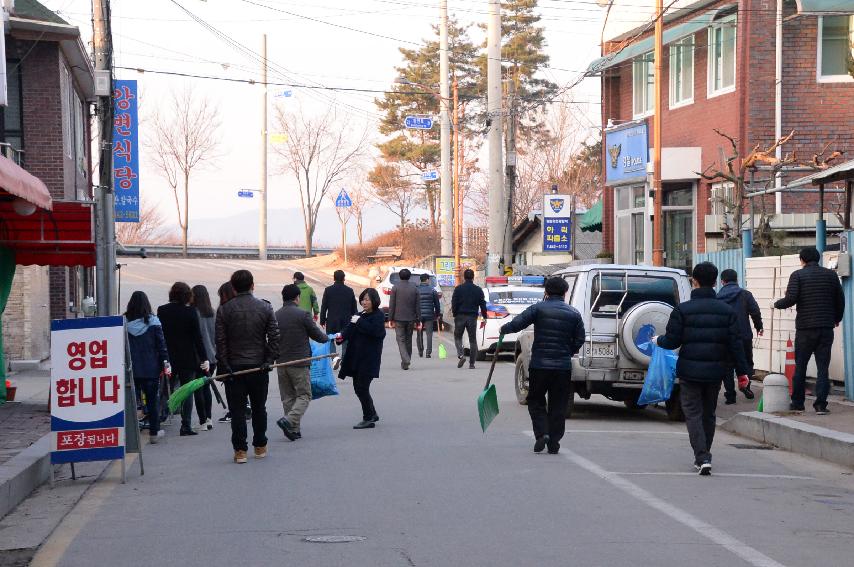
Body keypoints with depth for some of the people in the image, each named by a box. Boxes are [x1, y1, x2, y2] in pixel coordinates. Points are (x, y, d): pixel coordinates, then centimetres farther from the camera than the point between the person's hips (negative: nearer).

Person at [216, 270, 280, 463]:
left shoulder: (224, 310, -4)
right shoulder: (265, 307, -1)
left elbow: (220, 342, -6)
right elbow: (274, 337, -4)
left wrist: (224, 366, -4)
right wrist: (269, 360, -2)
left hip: (234, 367, -1)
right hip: (259, 367, 1)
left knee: (237, 410, 2)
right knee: (259, 408, 14)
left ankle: (240, 450, -1)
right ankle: (260, 447, 20)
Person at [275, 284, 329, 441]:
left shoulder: (275, 316, 4)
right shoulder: (303, 315, -10)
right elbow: (317, 335, -2)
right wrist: (326, 337, 20)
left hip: (281, 363, 5)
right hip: (299, 362, -5)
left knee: (288, 397, 11)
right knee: (304, 395, 2)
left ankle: (293, 430, 10)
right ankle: (288, 420, -19)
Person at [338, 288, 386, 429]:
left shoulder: (378, 316, -7)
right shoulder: (361, 316, 15)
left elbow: (375, 331, -23)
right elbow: (350, 329, 6)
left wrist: (359, 322, -18)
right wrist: (342, 335, -15)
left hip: (369, 358, -8)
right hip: (356, 358, 8)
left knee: (362, 388, -8)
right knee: (358, 387, 12)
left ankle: (369, 419, 2)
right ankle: (372, 415, 29)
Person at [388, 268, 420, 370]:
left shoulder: (395, 287, -5)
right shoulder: (414, 288, 3)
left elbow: (392, 304, -6)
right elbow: (417, 306, 4)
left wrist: (390, 319, -1)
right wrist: (417, 320, 9)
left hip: (399, 318, -3)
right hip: (410, 319, 3)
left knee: (401, 340, -3)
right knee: (408, 340, 13)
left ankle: (406, 360, -22)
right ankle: (405, 362, 18)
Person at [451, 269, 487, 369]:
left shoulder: (458, 289, -3)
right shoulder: (478, 290, 4)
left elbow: (454, 303, -4)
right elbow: (483, 305, 6)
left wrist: (454, 314, 5)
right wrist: (484, 318, 11)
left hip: (460, 316, -2)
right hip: (473, 317, 2)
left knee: (458, 337, 11)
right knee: (473, 340, 6)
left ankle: (461, 355, -13)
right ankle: (471, 363, 3)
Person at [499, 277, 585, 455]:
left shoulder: (539, 309, -4)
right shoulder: (574, 314, 4)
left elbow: (516, 324, -11)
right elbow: (579, 340, 7)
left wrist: (503, 329, 8)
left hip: (539, 365, -2)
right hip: (563, 367, 2)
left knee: (536, 401, 12)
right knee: (558, 405, 9)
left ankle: (542, 433, -6)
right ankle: (554, 442, 7)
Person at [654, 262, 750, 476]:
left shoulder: (682, 309, -9)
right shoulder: (727, 310, 1)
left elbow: (672, 341, -9)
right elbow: (735, 343, -1)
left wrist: (658, 340, 14)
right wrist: (742, 371, 4)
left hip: (690, 371, -3)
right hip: (716, 372, 3)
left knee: (693, 414, 1)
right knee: (708, 414, 18)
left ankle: (703, 458, -14)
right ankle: (703, 456, 28)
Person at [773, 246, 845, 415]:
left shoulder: (798, 275, -4)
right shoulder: (831, 275, 6)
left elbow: (790, 300, -13)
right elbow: (840, 300, 11)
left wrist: (776, 304, 6)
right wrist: (837, 319, 27)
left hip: (805, 328, -2)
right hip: (826, 327, 2)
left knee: (800, 367, 10)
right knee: (823, 367, 3)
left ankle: (797, 403, 15)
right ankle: (821, 404, -4)